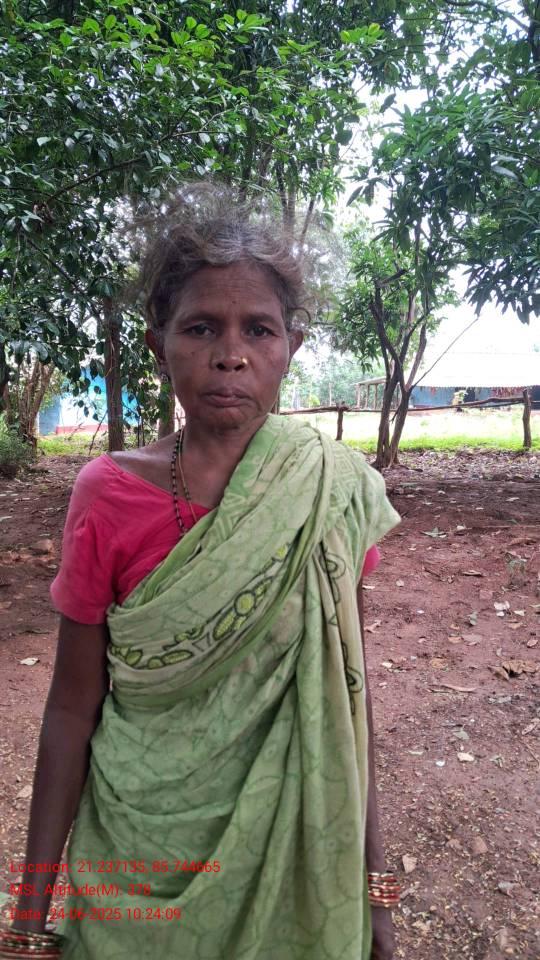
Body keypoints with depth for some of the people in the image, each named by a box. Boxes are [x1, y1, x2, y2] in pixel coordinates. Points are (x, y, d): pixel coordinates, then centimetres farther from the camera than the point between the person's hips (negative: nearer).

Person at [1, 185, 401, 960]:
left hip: (290, 845, 1)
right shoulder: (109, 494, -14)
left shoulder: (337, 491, -12)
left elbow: (346, 692, -5)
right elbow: (72, 706, -8)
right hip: (138, 847, 0)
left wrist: (374, 880, 0)